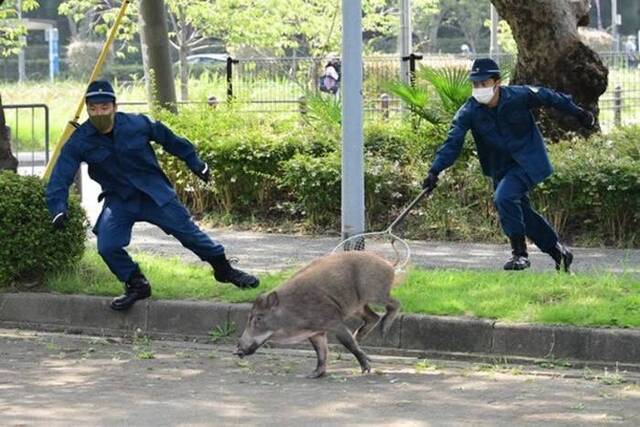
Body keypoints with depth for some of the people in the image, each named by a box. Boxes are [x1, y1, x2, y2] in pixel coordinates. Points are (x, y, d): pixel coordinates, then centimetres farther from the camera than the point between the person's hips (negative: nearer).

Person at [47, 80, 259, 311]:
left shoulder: (137, 124, -14)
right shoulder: (79, 142, -14)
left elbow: (168, 139, 3)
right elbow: (60, 177, -16)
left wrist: (194, 162, 12)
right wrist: (58, 209, -32)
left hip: (154, 193, -1)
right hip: (119, 201, 1)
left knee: (189, 232, -1)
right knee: (107, 247, -17)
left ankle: (225, 270, 20)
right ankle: (137, 285, 6)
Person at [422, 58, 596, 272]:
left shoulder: (519, 96, -17)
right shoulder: (468, 112, -12)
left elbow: (549, 97, 0)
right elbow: (453, 142, -18)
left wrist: (578, 112, 13)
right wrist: (435, 171, -31)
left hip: (529, 160, -5)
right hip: (501, 168, 5)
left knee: (504, 197, -26)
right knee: (522, 212, 13)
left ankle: (520, 253, -15)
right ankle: (558, 251, 34)